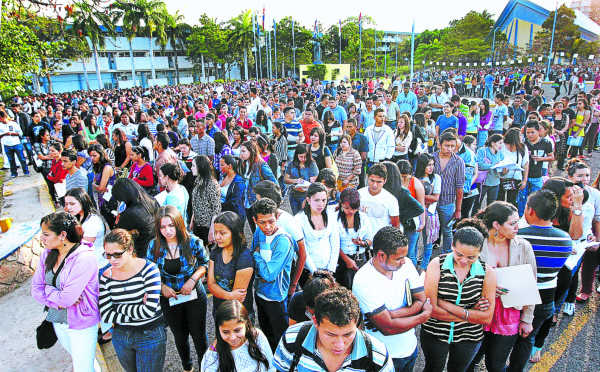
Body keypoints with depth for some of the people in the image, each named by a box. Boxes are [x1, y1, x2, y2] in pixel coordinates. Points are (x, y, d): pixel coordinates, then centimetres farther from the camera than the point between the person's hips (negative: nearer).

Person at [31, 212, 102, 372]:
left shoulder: (85, 259, -26)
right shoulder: (47, 254, -4)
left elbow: (67, 299, -26)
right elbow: (36, 289, -2)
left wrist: (48, 290, -10)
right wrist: (58, 301, -16)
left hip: (81, 325, -7)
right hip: (57, 321, 7)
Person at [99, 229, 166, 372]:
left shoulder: (148, 269, -18)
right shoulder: (106, 277, -5)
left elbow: (150, 310, -24)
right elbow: (105, 315, -8)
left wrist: (118, 307, -13)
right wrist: (137, 313, -18)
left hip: (151, 336, -4)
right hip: (120, 337, 5)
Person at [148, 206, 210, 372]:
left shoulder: (192, 242, -16)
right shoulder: (154, 246, -11)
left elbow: (204, 263, -3)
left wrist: (192, 279, -18)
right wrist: (162, 286, -14)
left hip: (194, 296, -2)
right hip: (169, 299, 2)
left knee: (199, 335, 12)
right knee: (180, 337, 22)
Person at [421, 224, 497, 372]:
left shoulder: (487, 272, -12)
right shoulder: (437, 264, -18)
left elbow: (487, 318, -14)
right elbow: (431, 309, -21)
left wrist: (444, 304, -22)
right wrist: (470, 313, -20)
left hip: (469, 338, 1)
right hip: (434, 333, -1)